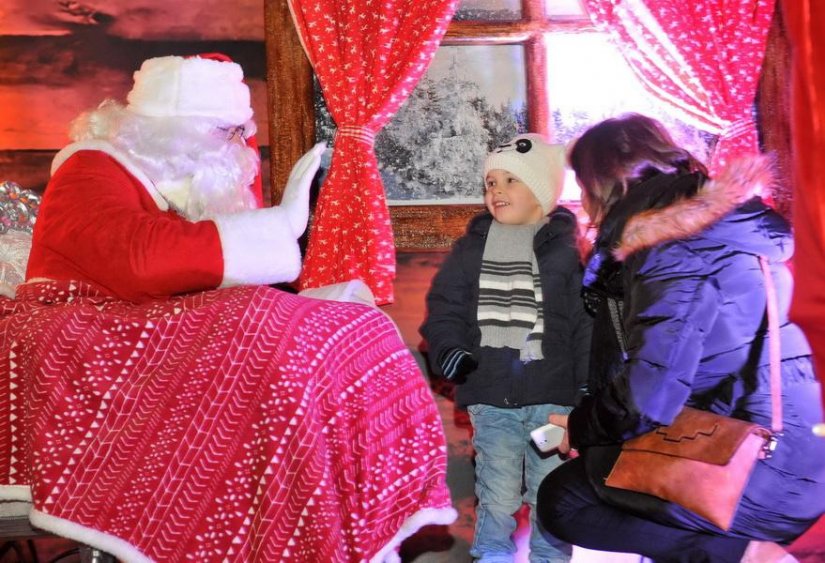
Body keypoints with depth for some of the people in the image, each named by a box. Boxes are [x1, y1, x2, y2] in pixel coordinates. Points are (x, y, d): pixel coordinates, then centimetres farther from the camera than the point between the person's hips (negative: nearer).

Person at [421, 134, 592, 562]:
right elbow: (445, 305, 6)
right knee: (497, 491, 9)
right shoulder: (472, 246, 5)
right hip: (490, 392, 2)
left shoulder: (566, 247, -3)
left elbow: (589, 321, -4)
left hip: (551, 393, -1)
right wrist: (448, 347, -12)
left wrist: (589, 383, -8)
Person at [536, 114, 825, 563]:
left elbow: (647, 398, -23)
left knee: (561, 499, -1)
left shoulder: (677, 250, -18)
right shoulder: (714, 225, 12)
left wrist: (579, 427, -4)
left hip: (758, 483, -10)